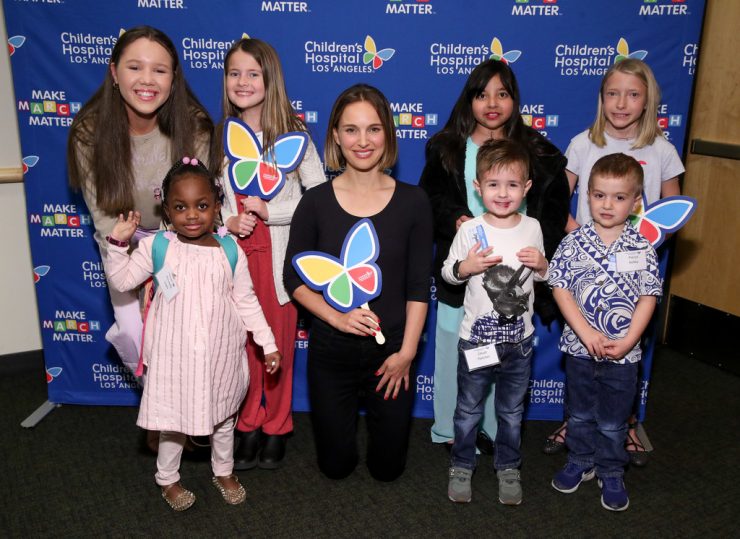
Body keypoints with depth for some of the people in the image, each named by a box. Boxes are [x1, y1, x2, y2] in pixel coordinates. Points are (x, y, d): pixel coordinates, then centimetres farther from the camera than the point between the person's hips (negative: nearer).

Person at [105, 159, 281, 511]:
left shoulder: (230, 251, -7)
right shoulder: (156, 247, -8)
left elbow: (246, 302, -1)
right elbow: (122, 281, 1)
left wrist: (268, 343, -1)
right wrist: (118, 243, -12)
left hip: (219, 353, 1)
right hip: (175, 355, -1)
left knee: (223, 415, 20)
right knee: (174, 418, 14)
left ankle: (223, 472, 44)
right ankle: (167, 479, 39)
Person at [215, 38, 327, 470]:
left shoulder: (293, 135, -6)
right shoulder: (222, 137, 5)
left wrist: (270, 211, -17)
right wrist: (228, 221, -9)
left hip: (280, 255, -3)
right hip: (236, 252, 3)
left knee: (279, 343, 7)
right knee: (243, 341, 11)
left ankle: (277, 427, 27)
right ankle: (249, 424, 30)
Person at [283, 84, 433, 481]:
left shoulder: (412, 201, -7)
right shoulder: (316, 202, -8)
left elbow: (419, 285, -5)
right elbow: (294, 277, -4)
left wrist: (407, 350, -9)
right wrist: (337, 317, -18)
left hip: (391, 351, 0)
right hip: (331, 352, 0)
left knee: (387, 467, 16)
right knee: (336, 465, 17)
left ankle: (374, 412, 45)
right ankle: (349, 413, 46)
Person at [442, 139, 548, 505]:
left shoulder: (532, 228, -2)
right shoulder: (470, 230, -11)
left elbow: (542, 277, 11)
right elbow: (447, 273, -2)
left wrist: (542, 265, -11)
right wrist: (465, 267, -22)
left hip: (519, 340, 2)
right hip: (477, 339, -2)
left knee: (511, 411, 18)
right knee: (468, 410, 14)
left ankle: (508, 467, 38)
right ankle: (461, 466, 33)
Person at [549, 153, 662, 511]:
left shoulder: (642, 248, -6)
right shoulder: (574, 242, -8)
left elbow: (649, 297, -6)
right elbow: (560, 288, -10)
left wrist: (628, 341, -15)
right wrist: (586, 333, -18)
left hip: (623, 353, 0)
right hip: (580, 347, 1)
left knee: (613, 421, 14)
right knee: (580, 414, 19)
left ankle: (611, 474, 34)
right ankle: (580, 462, 40)